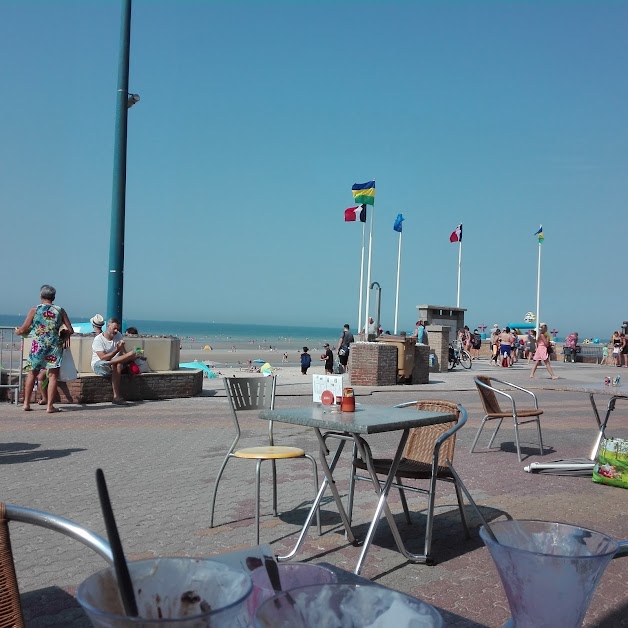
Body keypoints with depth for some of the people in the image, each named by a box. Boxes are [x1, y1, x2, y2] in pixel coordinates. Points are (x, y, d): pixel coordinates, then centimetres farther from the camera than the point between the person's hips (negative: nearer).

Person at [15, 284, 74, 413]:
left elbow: (23, 330, 4)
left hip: (38, 346, 1)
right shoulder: (60, 310, 2)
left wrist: (17, 330, 26)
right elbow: (70, 330, 1)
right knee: (53, 376, 3)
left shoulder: (34, 310, 1)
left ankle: (26, 403, 21)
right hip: (54, 346, -1)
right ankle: (50, 406, 0)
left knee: (32, 373, 18)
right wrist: (64, 334, 22)